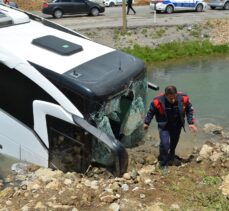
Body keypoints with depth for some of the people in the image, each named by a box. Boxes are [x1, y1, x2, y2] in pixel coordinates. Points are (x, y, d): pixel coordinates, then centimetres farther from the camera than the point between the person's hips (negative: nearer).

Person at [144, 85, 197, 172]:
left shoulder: (183, 98, -22)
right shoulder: (158, 101, -28)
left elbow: (189, 110, -2)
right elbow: (151, 112, -7)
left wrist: (191, 123, -5)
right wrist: (146, 123, 3)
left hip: (177, 125, 3)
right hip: (164, 126, -3)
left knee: (174, 142, 19)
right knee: (164, 143, -14)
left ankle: (171, 157, 49)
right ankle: (163, 164, 7)